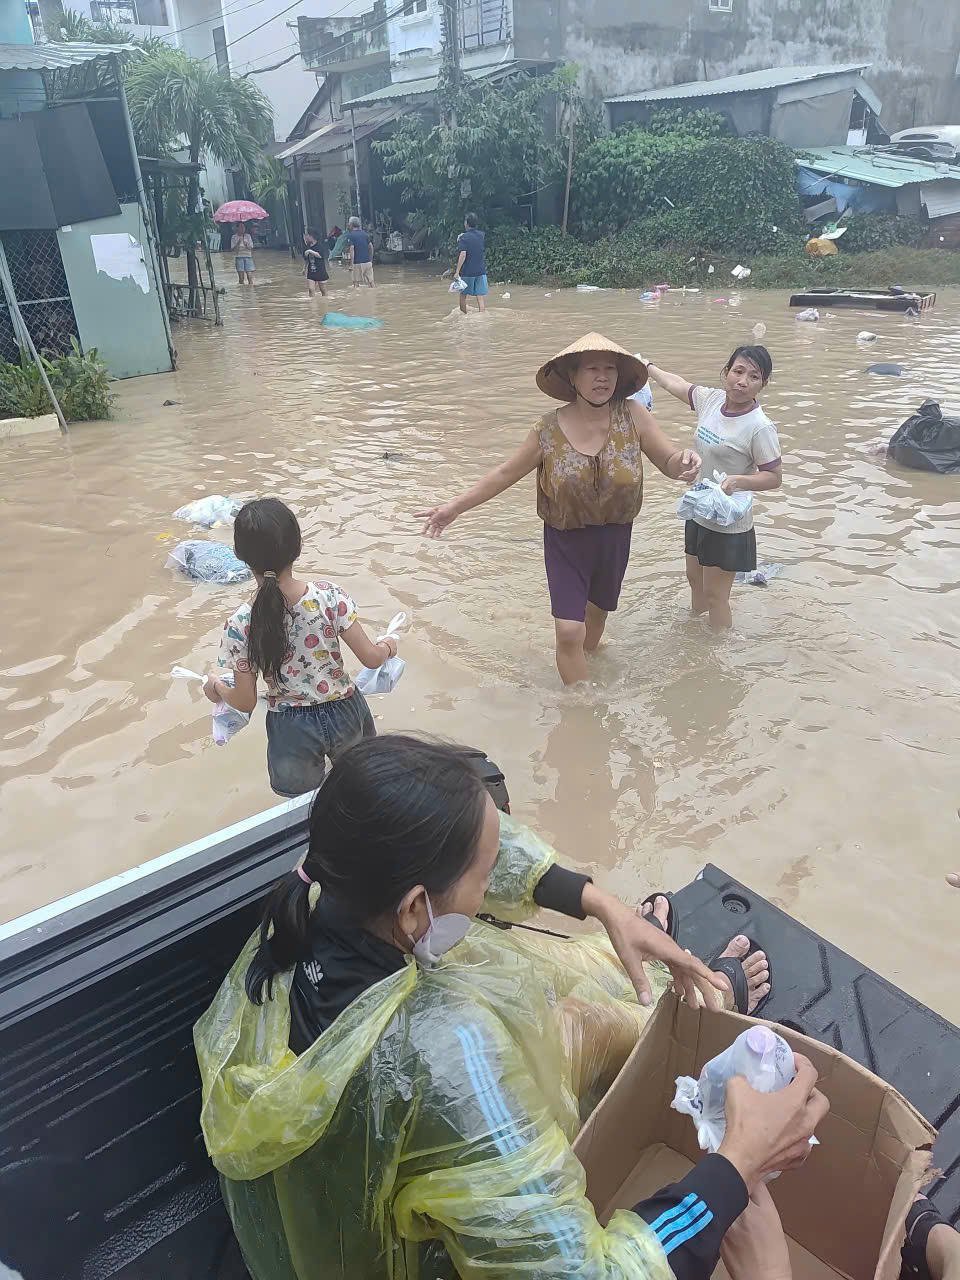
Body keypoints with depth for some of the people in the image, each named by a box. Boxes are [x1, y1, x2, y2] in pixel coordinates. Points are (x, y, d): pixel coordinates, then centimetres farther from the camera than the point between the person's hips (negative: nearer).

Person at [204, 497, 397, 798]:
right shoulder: (329, 596, -20)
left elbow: (245, 702, -11)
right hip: (344, 714, 1)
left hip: (292, 730, -1)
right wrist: (388, 646, 9)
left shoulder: (240, 625, -19)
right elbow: (371, 658, -14)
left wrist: (216, 688, 11)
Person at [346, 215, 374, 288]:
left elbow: (352, 248, -15)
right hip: (368, 262, 5)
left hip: (358, 263, -5)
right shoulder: (364, 233, 11)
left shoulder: (350, 235, -5)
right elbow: (371, 246, 10)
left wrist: (351, 262, -14)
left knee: (356, 282, 1)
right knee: (370, 281, 9)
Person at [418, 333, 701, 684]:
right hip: (565, 539, -2)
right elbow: (505, 474, -4)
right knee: (568, 631, -8)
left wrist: (684, 461, -34)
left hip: (614, 537, 2)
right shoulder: (549, 430, -14)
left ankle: (587, 656, 57)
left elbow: (669, 461, -9)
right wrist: (455, 507, -4)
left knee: (598, 608, 25)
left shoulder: (633, 416, -13)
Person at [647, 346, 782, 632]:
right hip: (699, 512, 7)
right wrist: (646, 365, 27)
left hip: (727, 525, -7)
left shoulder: (760, 427, -22)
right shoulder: (711, 399, -4)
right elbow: (675, 383, 15)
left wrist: (737, 480, -32)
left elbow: (774, 477, -15)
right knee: (695, 579, 25)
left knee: (715, 596, 2)